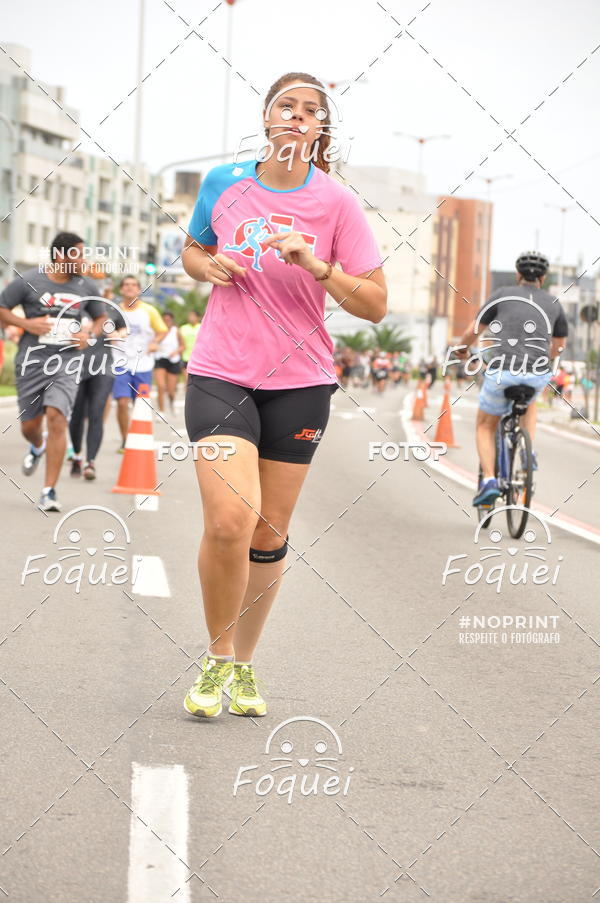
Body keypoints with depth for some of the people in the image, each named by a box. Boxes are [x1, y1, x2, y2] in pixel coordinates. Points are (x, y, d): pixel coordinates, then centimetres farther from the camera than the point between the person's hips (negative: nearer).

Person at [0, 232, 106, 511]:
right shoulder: (28, 281, -4)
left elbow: (100, 317, 20)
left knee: (56, 418, -18)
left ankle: (49, 491, -13)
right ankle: (37, 448, 50)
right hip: (32, 360, 0)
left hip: (67, 363, 0)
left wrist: (88, 335, -1)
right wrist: (26, 324, -14)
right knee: (29, 425, 9)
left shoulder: (86, 287, 5)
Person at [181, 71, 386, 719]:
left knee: (269, 535, 6)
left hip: (299, 381, 1)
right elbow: (191, 252, 20)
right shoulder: (223, 183, 2)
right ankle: (216, 658, 5)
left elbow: (375, 304, -4)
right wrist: (210, 266, -3)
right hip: (220, 374, 0)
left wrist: (314, 265, -18)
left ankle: (244, 664, 25)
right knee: (228, 523, -17)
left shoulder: (337, 203, -3)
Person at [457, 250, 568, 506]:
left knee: (485, 426, 19)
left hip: (501, 371, -2)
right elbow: (559, 345, 29)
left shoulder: (502, 295, 8)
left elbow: (472, 332, 13)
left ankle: (489, 480, 0)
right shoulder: (553, 304, 15)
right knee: (529, 402, 38)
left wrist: (462, 349, 34)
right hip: (538, 375, 2)